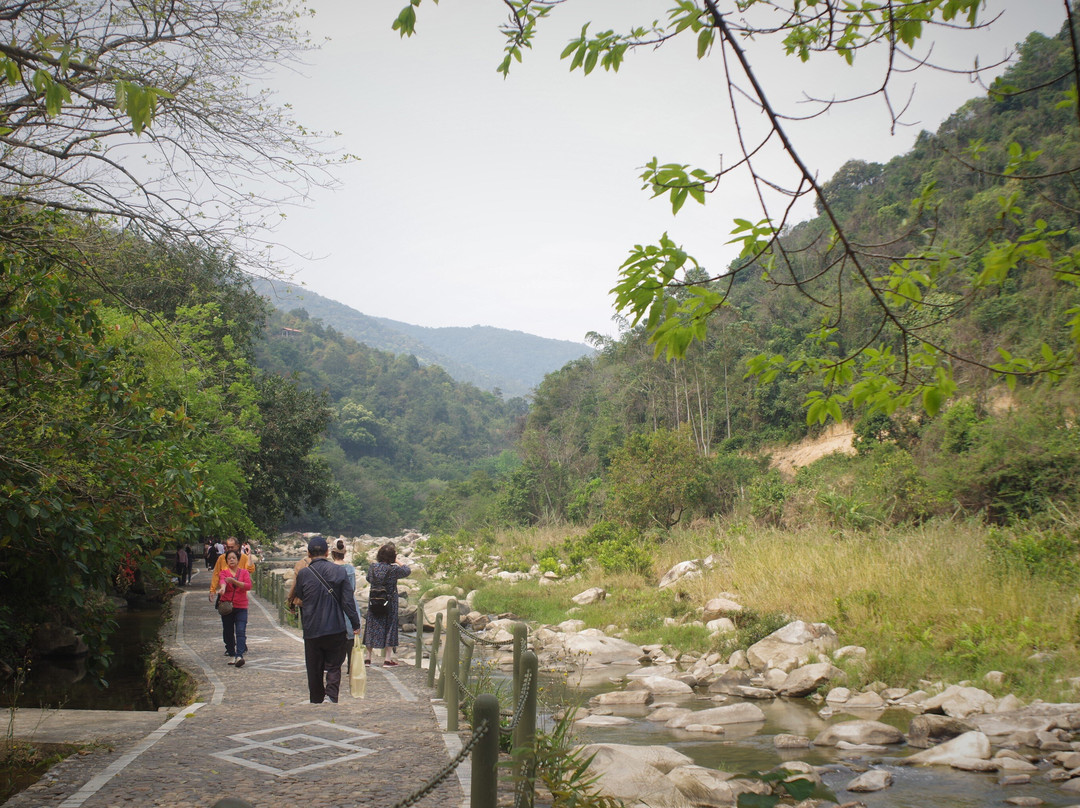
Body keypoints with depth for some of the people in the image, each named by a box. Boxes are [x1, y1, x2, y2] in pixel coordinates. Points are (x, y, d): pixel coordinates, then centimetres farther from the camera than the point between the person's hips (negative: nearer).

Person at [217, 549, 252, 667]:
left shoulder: (244, 572, 7)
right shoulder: (224, 572, 6)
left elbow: (248, 585, -8)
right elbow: (222, 581, -16)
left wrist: (233, 581, -18)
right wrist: (222, 588, -39)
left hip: (241, 606, -1)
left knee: (241, 631, -14)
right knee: (228, 632, 6)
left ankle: (239, 655, -22)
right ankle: (232, 655, 17)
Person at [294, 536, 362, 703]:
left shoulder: (303, 574, -6)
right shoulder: (339, 571, -4)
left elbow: (300, 600, 8)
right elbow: (347, 601, -5)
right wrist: (355, 624, 2)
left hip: (312, 630, 0)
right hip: (336, 629, 0)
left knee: (314, 670, 13)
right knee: (334, 666, 9)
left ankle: (316, 699, 19)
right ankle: (331, 696, -11)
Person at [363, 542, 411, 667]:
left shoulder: (373, 567, -5)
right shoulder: (394, 569, -16)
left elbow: (368, 579, 13)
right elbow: (407, 571, 1)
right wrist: (397, 562, 9)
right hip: (390, 604, -3)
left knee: (372, 628, 12)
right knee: (389, 628, 7)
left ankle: (368, 657, 17)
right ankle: (387, 658, 9)